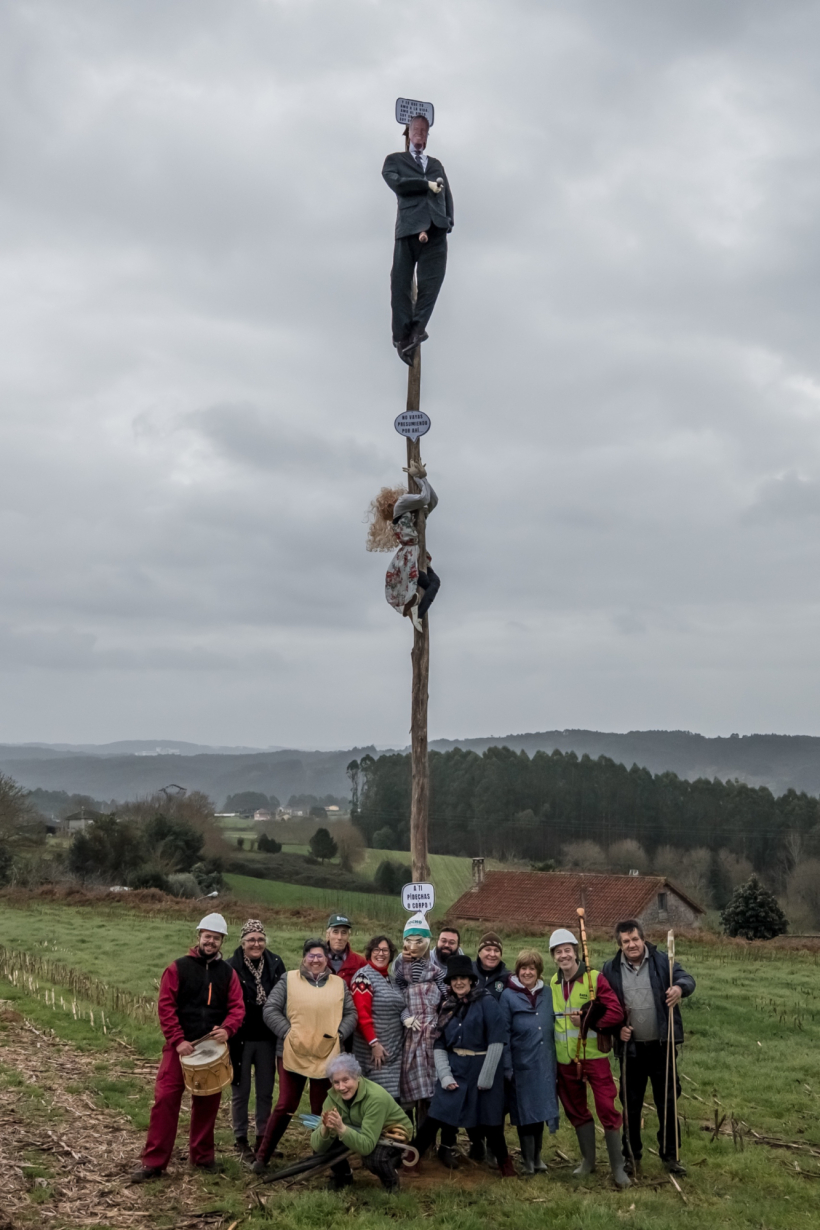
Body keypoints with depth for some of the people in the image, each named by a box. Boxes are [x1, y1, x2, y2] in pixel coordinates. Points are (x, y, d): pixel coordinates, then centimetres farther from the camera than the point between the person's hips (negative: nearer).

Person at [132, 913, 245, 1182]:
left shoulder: (228, 972, 6)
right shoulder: (178, 968, -2)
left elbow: (237, 1007, 2)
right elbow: (165, 1006, -7)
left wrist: (227, 1029, -19)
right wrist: (178, 1040, -15)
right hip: (180, 1047, -3)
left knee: (207, 1103, 11)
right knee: (165, 1100, -7)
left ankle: (202, 1156, 26)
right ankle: (154, 1162, 0)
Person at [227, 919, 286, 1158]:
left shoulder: (275, 964, -2)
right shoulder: (232, 967, -12)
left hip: (267, 1039, 3)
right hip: (241, 1038, -3)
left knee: (266, 1091, 11)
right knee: (241, 1091, 10)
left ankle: (262, 1137, 24)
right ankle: (240, 1137, 24)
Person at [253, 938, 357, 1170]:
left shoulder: (339, 984, 10)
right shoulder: (289, 980, 1)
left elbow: (351, 1014, 10)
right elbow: (270, 1010, -3)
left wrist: (339, 1034, -6)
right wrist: (287, 1033, -12)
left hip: (327, 1055, 2)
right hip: (292, 1053, -2)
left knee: (322, 1108, 10)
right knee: (286, 1106, -1)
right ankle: (262, 1156, 11)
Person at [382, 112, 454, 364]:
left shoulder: (436, 164, 29)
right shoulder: (395, 160, 18)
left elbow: (446, 193, 16)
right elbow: (396, 183, -3)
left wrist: (449, 220, -1)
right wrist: (427, 184, -3)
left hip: (436, 227, 3)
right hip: (409, 225, -3)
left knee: (432, 279, -12)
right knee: (401, 283, -5)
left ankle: (417, 327, -12)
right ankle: (403, 336, -2)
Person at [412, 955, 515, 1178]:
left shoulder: (486, 1002, -7)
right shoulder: (448, 1006, 9)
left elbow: (496, 1042, -11)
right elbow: (439, 1045, 8)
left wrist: (486, 1077, -14)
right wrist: (445, 1075, -5)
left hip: (482, 1068, -4)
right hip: (454, 1069, 4)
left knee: (488, 1122, 3)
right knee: (434, 1118, -1)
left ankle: (505, 1164, 25)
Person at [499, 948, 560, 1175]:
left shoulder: (548, 994, 6)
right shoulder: (508, 996, -6)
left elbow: (554, 1028, 10)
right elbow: (503, 1034, -7)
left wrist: (556, 1060, 5)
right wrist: (506, 1068, -11)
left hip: (545, 1065, 4)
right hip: (521, 1066, -4)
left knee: (541, 1110, 12)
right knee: (525, 1113, 4)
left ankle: (537, 1156, 27)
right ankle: (528, 1160, 16)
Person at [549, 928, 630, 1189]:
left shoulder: (595, 978, -10)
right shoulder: (553, 984, 5)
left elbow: (616, 1012, -14)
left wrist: (587, 1021, -18)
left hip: (594, 1056, -5)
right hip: (565, 1059, 5)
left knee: (607, 1109, -6)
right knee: (576, 1110, 15)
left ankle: (618, 1167, 6)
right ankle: (588, 1160, 31)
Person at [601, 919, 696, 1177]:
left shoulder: (662, 961, -4)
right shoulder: (611, 970, -1)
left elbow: (686, 978, -16)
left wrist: (680, 987, -38)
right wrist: (616, 1027, -10)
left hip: (661, 1046, -1)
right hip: (630, 1047, 1)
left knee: (667, 1102, 8)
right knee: (631, 1105, 12)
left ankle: (670, 1155, 22)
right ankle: (632, 1155, 26)